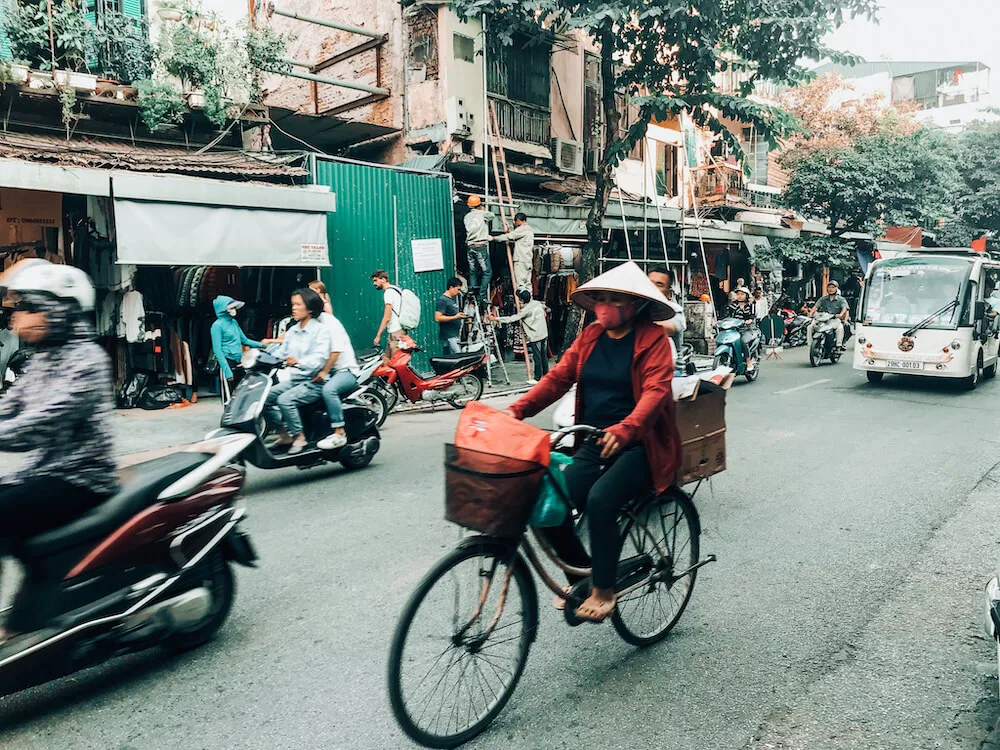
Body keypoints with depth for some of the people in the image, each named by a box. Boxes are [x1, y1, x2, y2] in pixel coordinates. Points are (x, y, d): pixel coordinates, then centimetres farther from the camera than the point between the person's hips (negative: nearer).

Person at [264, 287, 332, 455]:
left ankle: (299, 437, -13)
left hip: (314, 382, -8)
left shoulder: (320, 330, -9)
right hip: (294, 379, 8)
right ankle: (283, 434, 4)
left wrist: (299, 362, -40)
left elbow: (320, 359, -23)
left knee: (285, 400, -28)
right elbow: (281, 353, 10)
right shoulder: (292, 331, 15)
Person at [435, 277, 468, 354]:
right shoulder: (442, 300, -10)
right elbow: (438, 318, -19)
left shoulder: (453, 299, 19)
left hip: (455, 336, 10)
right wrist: (455, 317, -21)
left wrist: (460, 315, 15)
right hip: (448, 337, -9)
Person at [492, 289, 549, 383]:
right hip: (544, 333, 8)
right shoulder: (537, 303, 5)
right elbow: (545, 308, 23)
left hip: (535, 336, -8)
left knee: (536, 357, -1)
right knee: (544, 355, 14)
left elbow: (512, 319, -16)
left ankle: (538, 378, 4)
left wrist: (496, 318, -12)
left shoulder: (525, 310, -16)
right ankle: (546, 375, 22)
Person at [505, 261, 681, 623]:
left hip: (637, 445, -5)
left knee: (600, 500, -30)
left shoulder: (652, 338, -6)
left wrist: (625, 429, -38)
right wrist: (517, 410, -11)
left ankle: (604, 589, -8)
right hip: (593, 444, 5)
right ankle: (580, 574, 14)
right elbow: (558, 377, 3)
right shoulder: (590, 336, 10)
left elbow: (656, 390, -20)